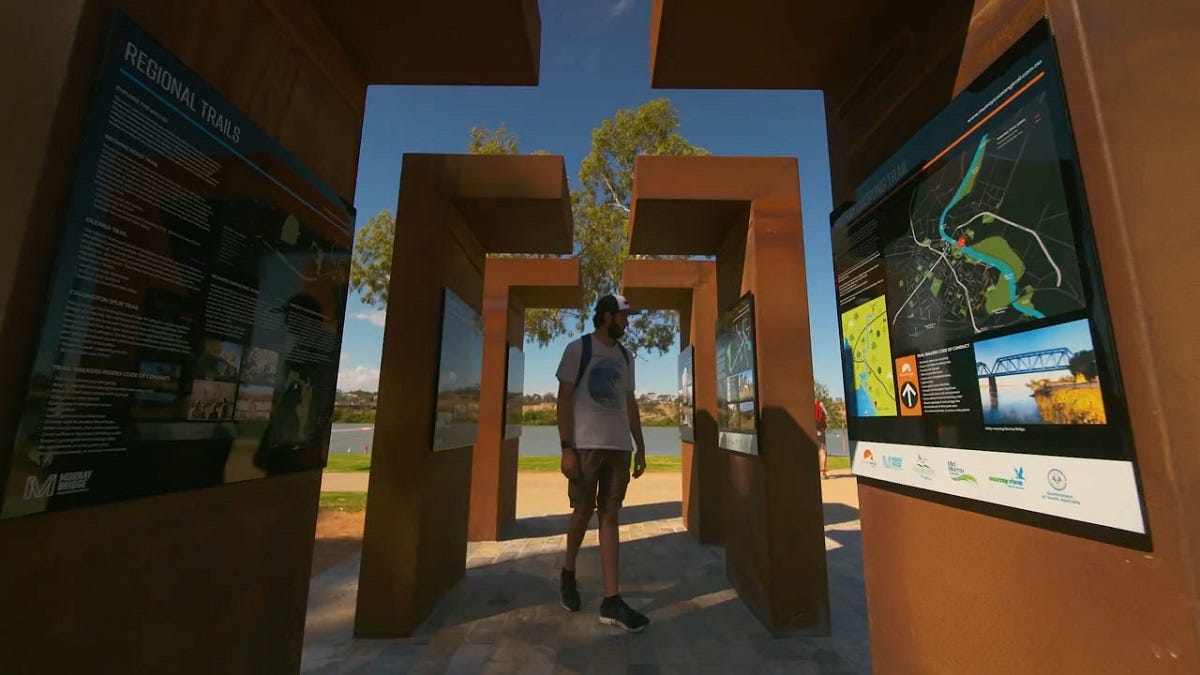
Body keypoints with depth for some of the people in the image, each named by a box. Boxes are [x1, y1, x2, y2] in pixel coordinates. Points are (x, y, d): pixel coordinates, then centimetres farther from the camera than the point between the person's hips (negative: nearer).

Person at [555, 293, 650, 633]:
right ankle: (568, 572, 34)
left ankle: (611, 600, 11)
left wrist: (640, 446, 13)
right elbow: (564, 399, -5)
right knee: (583, 512, 7)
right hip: (586, 445, -4)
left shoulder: (624, 356, 15)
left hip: (619, 447, 4)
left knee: (610, 517, 6)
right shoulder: (578, 349, -1)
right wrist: (566, 447, -13)